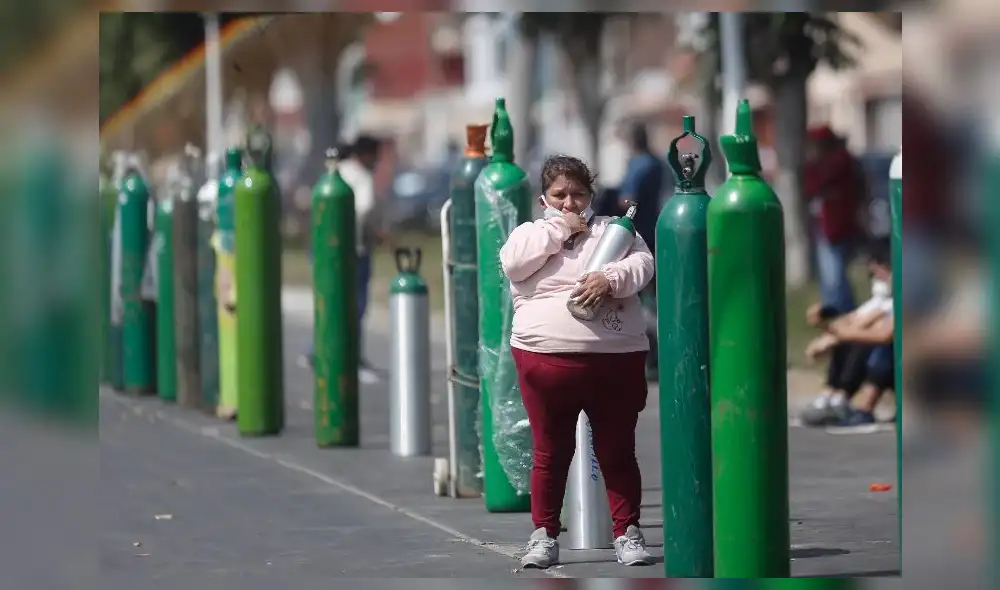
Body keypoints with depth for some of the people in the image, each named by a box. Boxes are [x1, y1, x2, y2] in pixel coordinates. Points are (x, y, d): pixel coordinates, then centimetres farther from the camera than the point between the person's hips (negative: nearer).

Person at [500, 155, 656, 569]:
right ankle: (544, 535, 14)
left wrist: (611, 278, -21)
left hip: (615, 360, 0)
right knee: (550, 453, 6)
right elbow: (512, 263, -8)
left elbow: (643, 263, -2)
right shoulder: (531, 233, 12)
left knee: (617, 452, 5)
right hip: (547, 359, 0)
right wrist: (559, 228, -8)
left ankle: (627, 533, 13)